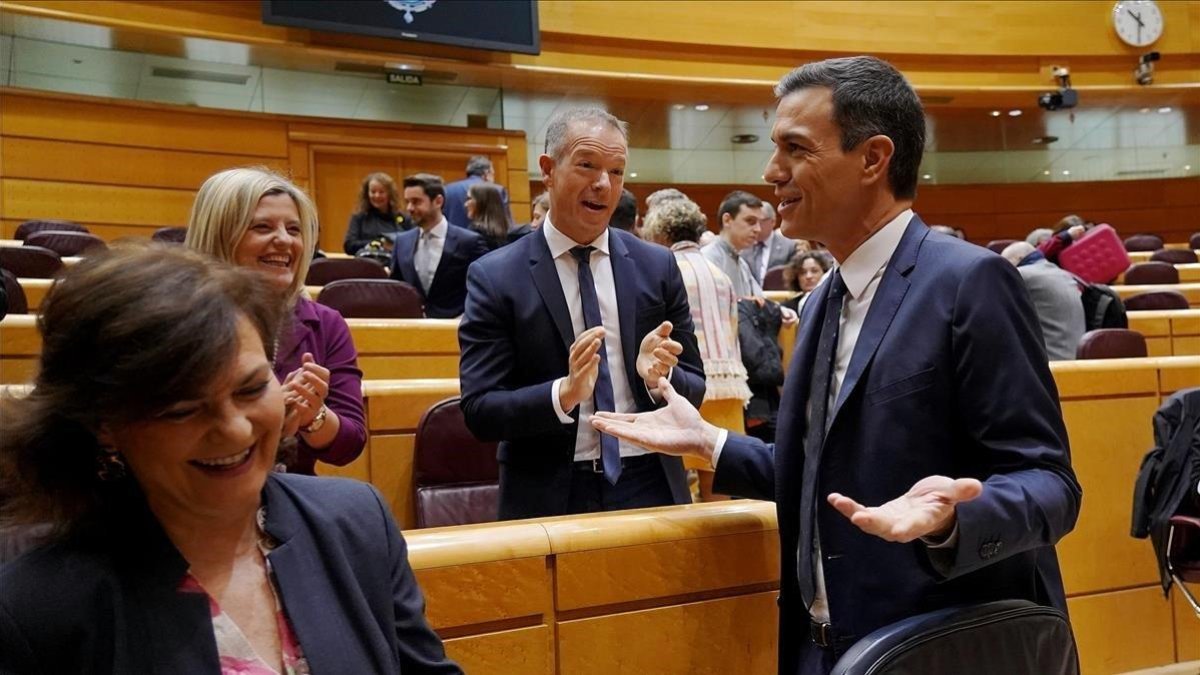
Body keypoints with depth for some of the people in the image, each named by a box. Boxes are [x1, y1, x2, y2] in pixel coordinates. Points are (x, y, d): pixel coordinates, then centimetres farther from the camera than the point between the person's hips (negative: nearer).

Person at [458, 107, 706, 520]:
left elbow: (694, 390, 4)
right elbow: (479, 411, -10)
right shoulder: (495, 277, -6)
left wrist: (659, 375, -17)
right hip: (549, 498, -2)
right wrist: (564, 393, -25)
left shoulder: (658, 266, 1)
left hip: (651, 489, 2)